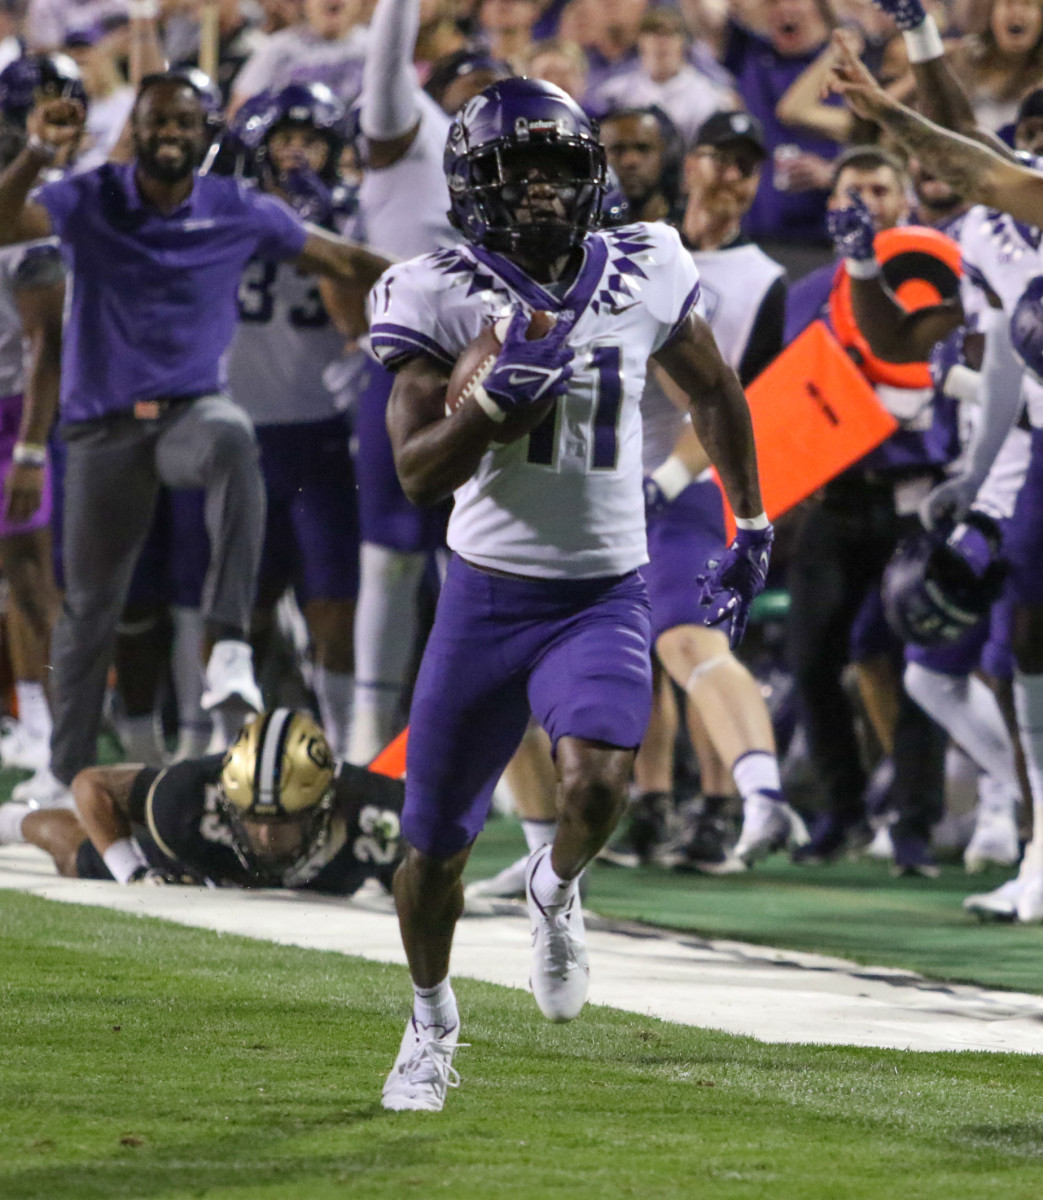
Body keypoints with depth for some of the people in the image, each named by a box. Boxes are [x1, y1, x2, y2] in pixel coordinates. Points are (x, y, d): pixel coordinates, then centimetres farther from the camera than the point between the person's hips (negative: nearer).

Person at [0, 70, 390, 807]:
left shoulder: (239, 213, 0)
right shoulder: (90, 201, -4)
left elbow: (343, 262, 8)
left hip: (191, 407, -1)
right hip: (104, 425, 1)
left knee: (232, 441, -39)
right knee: (90, 606, 8)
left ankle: (230, 644, -43)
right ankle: (67, 774, 26)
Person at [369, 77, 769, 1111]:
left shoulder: (641, 276, -2)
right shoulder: (443, 298, -9)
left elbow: (713, 394, 16)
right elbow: (418, 472, -14)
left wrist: (751, 528, 20)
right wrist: (500, 395, -29)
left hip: (604, 599, 0)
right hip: (487, 597, 0)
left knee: (595, 784, -27)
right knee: (435, 843, 8)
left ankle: (555, 890, 9)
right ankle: (431, 1018, 36)